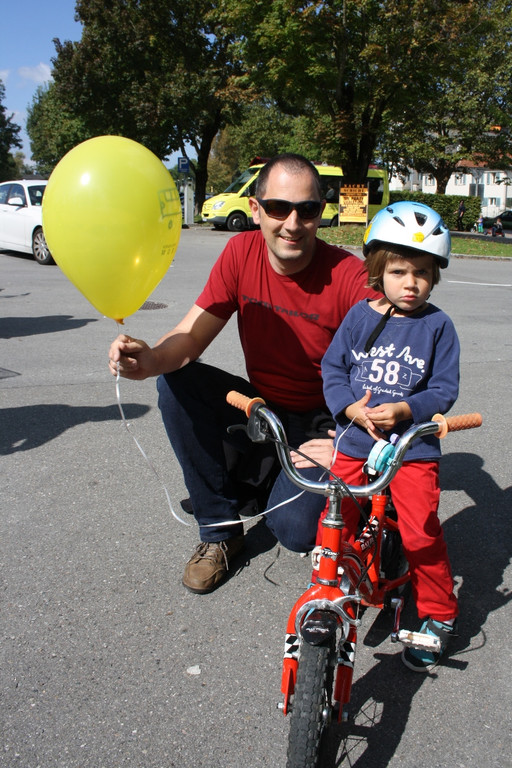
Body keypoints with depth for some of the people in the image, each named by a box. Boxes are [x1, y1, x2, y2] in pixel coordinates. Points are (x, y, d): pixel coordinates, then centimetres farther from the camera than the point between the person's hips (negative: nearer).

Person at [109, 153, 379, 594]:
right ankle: (220, 530, -6)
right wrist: (150, 360, -34)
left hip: (323, 424, -4)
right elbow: (192, 336, -12)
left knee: (296, 529, -27)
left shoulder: (349, 276, -20)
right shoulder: (242, 253, -8)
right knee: (176, 382, -21)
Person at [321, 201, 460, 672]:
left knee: (421, 534, -7)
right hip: (354, 439, 2)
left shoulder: (437, 325, -3)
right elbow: (333, 368, 3)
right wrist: (352, 408, -14)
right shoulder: (360, 317, 2)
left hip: (413, 445, -2)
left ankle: (439, 615, 18)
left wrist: (403, 410, -20)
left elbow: (445, 388, -4)